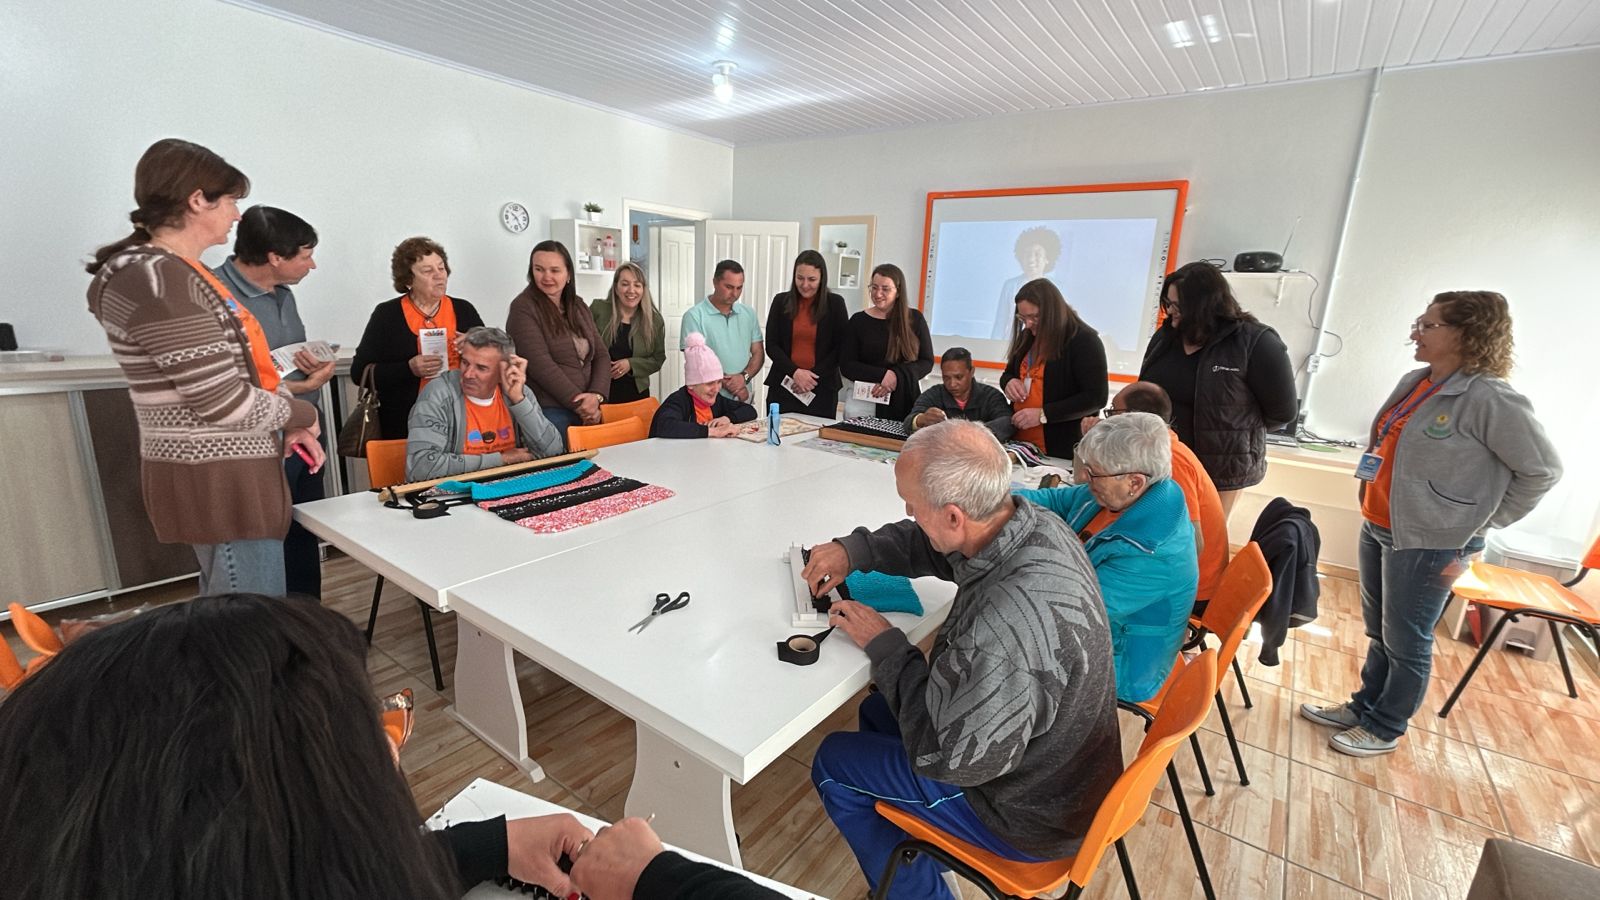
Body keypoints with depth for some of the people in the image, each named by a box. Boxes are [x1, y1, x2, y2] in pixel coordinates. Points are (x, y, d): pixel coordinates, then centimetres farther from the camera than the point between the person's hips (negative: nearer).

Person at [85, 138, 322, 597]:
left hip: (224, 472, 10)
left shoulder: (179, 272, 12)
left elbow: (234, 369, 17)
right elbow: (224, 402, -22)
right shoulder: (158, 280, -18)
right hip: (218, 481, -10)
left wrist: (287, 429, 6)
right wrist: (301, 413, -5)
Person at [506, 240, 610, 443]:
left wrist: (596, 396, -9)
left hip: (587, 410, 6)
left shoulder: (578, 307, 14)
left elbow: (601, 355, 8)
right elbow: (540, 364, -14)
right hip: (548, 411, -5)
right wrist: (579, 403, -15)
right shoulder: (523, 308, -4)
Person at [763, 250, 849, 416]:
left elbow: (841, 347, 0)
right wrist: (795, 372, -12)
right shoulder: (781, 301, 5)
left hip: (822, 388, -1)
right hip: (783, 385, 1)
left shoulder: (835, 303, 2)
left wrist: (814, 376, -10)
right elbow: (771, 345, 3)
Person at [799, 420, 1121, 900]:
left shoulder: (1004, 627, -42)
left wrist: (885, 646, -18)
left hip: (1032, 813, -7)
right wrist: (855, 549, -9)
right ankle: (927, 850, 39)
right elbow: (929, 544, 4)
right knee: (877, 712, 22)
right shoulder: (1034, 522, -16)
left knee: (834, 764, 6)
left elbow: (949, 760, -26)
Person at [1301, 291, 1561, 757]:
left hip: (1427, 542, -7)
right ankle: (1363, 707, 36)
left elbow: (1542, 470, -9)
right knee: (1378, 633, 21)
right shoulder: (1414, 383, 6)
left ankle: (1384, 728, 26)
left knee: (1406, 642, 9)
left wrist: (1478, 524, -5)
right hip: (1377, 527, 7)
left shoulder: (1490, 399, -16)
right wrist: (1372, 511, 13)